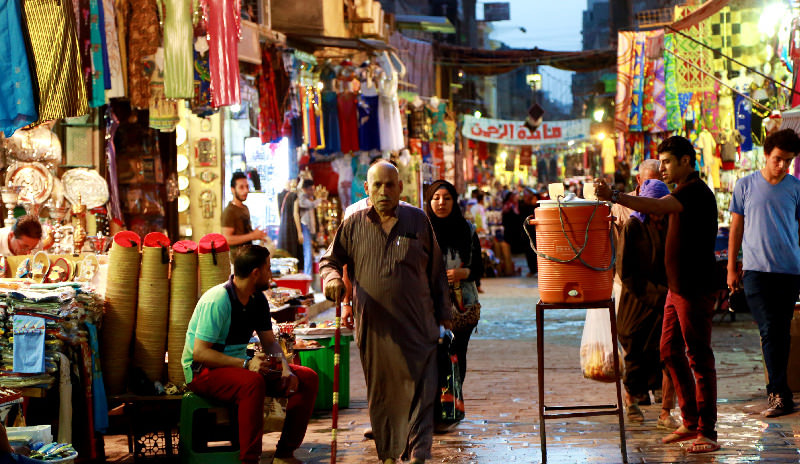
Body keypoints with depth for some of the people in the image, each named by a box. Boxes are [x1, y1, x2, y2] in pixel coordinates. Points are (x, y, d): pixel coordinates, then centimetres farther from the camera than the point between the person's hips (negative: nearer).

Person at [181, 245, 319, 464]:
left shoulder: (258, 300, 5)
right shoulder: (217, 300, -21)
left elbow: (270, 342, 12)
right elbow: (199, 352, -24)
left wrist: (285, 368, -9)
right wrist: (246, 364, -30)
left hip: (239, 365, 8)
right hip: (203, 371, -8)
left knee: (307, 379, -5)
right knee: (253, 383, -40)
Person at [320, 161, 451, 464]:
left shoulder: (418, 221, 6)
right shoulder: (354, 225, 6)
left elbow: (436, 271, 10)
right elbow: (329, 260, 14)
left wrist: (443, 315, 10)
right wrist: (332, 279, -10)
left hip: (416, 325, -1)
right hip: (373, 326, 1)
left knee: (419, 392, -6)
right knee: (381, 393, 9)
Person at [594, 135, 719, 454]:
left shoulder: (697, 192, -16)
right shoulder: (683, 193, 16)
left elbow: (656, 208, -33)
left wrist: (614, 196, -41)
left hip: (695, 289, -10)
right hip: (677, 287, 10)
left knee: (699, 357, -4)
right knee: (670, 351, 14)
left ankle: (707, 432, 2)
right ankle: (690, 422, 23)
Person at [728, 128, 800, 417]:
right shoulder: (746, 186, 5)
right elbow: (736, 228, 10)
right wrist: (731, 268, 8)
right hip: (756, 269, -1)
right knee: (769, 331, -9)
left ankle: (776, 391, 18)